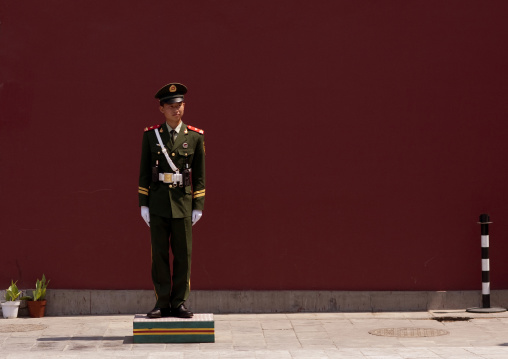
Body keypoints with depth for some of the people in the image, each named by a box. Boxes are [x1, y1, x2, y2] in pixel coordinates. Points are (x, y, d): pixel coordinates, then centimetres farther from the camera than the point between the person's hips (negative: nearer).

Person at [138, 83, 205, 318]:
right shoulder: (150, 135, 4)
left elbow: (200, 174, 4)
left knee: (183, 255, 1)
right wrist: (143, 204, 1)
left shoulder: (195, 137, 2)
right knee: (159, 255, 2)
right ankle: (162, 303, 10)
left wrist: (198, 206, 0)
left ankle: (179, 303, 10)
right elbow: (144, 172, 6)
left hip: (183, 202, 0)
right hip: (158, 203, 0)